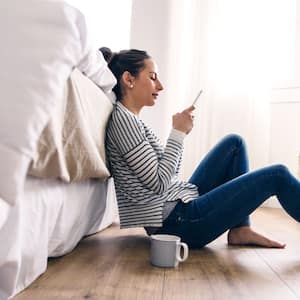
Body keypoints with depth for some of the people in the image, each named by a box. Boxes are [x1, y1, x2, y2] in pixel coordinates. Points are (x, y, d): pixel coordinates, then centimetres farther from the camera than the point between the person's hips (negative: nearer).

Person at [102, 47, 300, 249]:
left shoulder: (131, 119, 14)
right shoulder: (122, 119, -14)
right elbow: (159, 183, -19)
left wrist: (180, 131, 4)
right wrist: (179, 133, -11)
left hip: (181, 205, 10)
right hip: (177, 223, -10)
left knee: (234, 142, 15)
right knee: (277, 175, -7)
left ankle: (240, 229, 9)